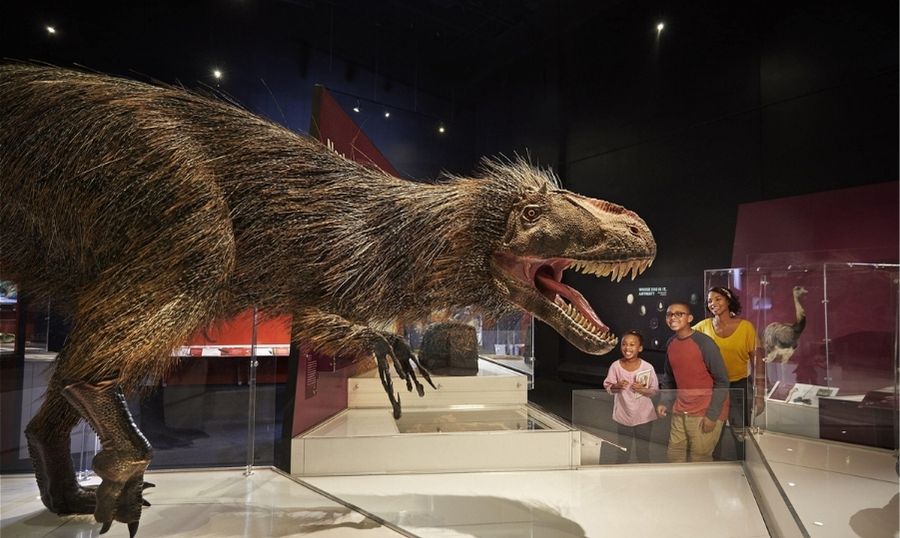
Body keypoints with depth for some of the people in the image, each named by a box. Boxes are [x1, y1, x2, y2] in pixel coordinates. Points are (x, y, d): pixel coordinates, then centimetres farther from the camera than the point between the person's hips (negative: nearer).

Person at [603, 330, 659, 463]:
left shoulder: (647, 367, -12)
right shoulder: (616, 366, -9)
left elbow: (655, 390, -5)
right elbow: (608, 387, -2)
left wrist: (643, 389, -23)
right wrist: (616, 386, -22)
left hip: (644, 417, -1)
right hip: (623, 416, 1)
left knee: (643, 452, 13)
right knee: (623, 452, 15)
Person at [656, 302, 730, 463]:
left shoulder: (704, 343, -17)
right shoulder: (670, 343, 4)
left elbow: (722, 381, -14)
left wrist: (712, 415, -16)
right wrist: (664, 401, 6)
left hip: (705, 413, -6)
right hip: (680, 412, 7)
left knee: (699, 460, 3)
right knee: (674, 455, 14)